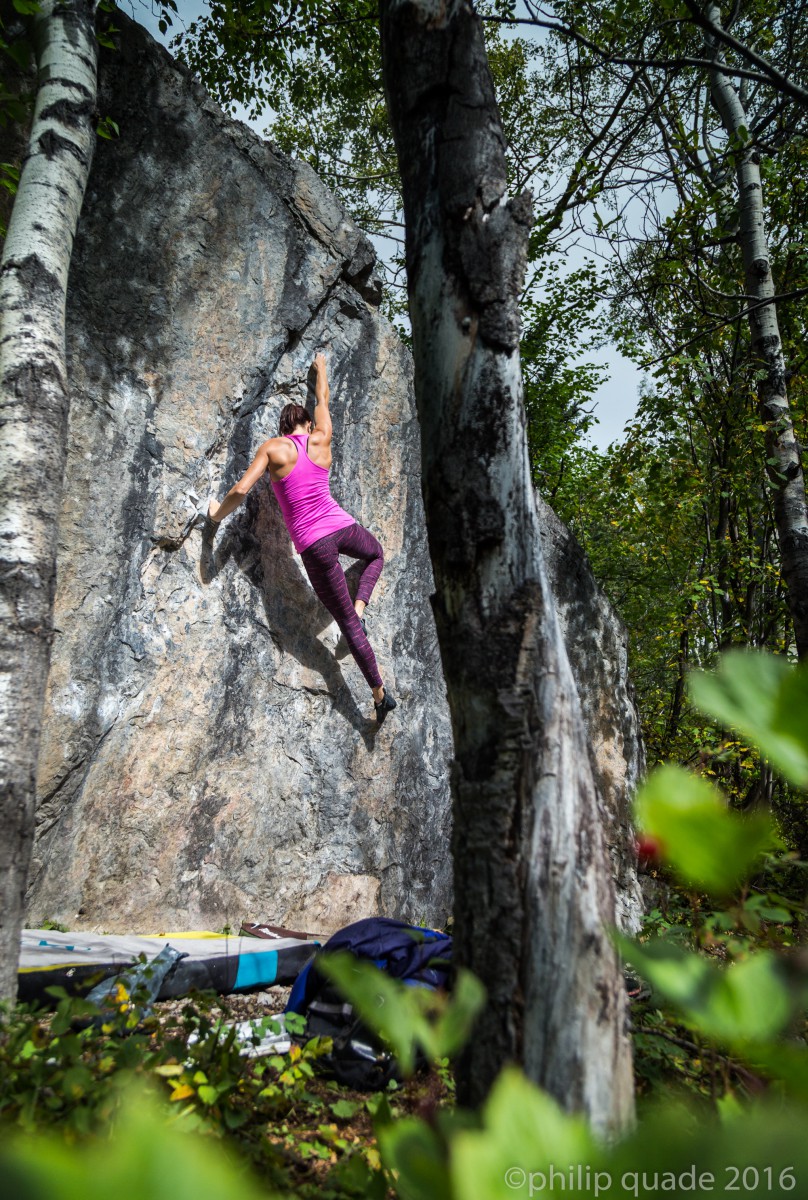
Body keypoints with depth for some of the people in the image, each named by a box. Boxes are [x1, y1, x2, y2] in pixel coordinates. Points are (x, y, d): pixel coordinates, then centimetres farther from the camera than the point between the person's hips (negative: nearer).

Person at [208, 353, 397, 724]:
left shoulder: (272, 448, -1)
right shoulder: (321, 439, 7)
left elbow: (240, 490, -10)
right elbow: (322, 399, 26)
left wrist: (218, 513, 10)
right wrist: (321, 369, 45)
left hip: (313, 544, -2)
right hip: (343, 527, 2)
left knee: (348, 622, 7)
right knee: (376, 555, 40)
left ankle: (380, 693, 10)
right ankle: (360, 606, 15)